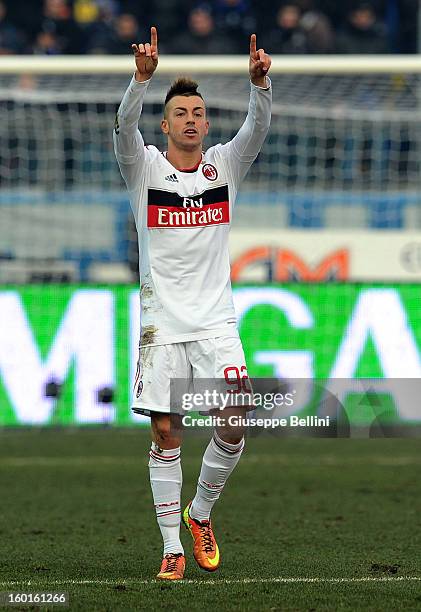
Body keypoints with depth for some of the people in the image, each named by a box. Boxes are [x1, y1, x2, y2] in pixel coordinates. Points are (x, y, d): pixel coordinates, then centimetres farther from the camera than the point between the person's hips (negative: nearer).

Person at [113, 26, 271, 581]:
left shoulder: (225, 165, 6)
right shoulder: (145, 168, 1)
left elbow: (259, 126, -11)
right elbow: (124, 126, -19)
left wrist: (260, 81, -31)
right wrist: (143, 76, -37)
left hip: (216, 322, 1)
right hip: (161, 325, -1)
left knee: (234, 426, -12)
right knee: (165, 435, 0)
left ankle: (201, 512, 14)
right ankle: (172, 547, 10)